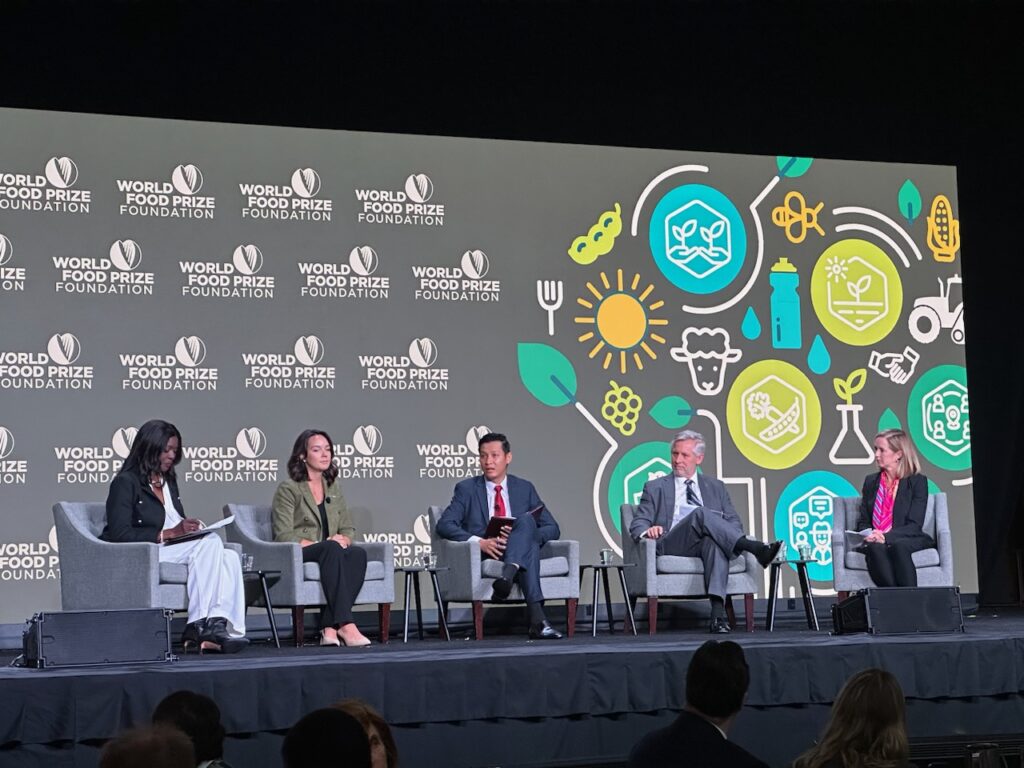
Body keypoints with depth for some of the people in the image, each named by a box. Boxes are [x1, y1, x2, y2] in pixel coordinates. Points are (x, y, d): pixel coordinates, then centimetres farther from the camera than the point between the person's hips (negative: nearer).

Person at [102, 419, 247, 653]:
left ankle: (226, 627, -36)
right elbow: (120, 534, -15)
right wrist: (168, 534, -20)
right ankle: (198, 626, -29)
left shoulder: (168, 481, 21)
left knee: (229, 557, -19)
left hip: (172, 549, 8)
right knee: (210, 542, -28)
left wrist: (189, 527, -2)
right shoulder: (125, 482, -5)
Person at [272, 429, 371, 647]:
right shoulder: (288, 489, 1)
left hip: (330, 553, 5)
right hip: (295, 558, -5)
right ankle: (345, 625, -47)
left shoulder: (334, 489, 21)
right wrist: (321, 544, -18)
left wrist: (343, 539, -9)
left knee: (358, 553, -30)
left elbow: (348, 529, 17)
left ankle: (330, 627, -39)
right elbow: (283, 536, -8)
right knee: (331, 549, -38)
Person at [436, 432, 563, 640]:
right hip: (484, 554, -2)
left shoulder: (524, 488, 18)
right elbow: (444, 525, -3)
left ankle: (508, 575, -55)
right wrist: (479, 542, -20)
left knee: (526, 521, -33)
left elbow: (552, 529, 11)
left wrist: (524, 534, -13)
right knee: (530, 546, -35)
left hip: (520, 553, 2)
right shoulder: (466, 489, 13)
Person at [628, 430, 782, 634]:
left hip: (706, 544, 1)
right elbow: (637, 525, 12)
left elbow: (735, 522, 18)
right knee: (701, 513, -32)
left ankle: (718, 613, -52)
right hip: (671, 546, -1)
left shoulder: (715, 487, 26)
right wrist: (647, 531, -14)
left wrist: (726, 533, -8)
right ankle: (755, 549, -41)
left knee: (715, 542, -39)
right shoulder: (655, 487, 21)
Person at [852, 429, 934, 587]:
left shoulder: (917, 481, 5)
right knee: (876, 548, -35)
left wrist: (886, 537, -20)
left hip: (906, 540, -2)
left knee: (898, 546, -39)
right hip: (874, 541, 2)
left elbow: (914, 525, -4)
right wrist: (869, 534, -8)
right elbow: (863, 521, 17)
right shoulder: (870, 481, 20)